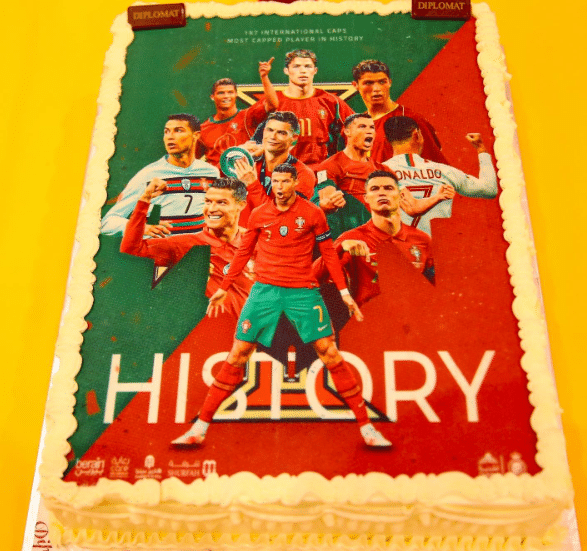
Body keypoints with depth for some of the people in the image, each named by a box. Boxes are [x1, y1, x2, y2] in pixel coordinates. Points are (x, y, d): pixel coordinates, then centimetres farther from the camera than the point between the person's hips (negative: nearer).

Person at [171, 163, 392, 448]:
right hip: (265, 290, 2)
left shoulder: (312, 213, 1)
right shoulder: (258, 215, 6)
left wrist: (344, 292, 2)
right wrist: (224, 287, 21)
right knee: (237, 356, 0)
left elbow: (328, 253, 7)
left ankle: (366, 426, 6)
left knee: (330, 354, -6)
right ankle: (200, 427, 10)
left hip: (303, 291, -1)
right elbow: (244, 252, 18)